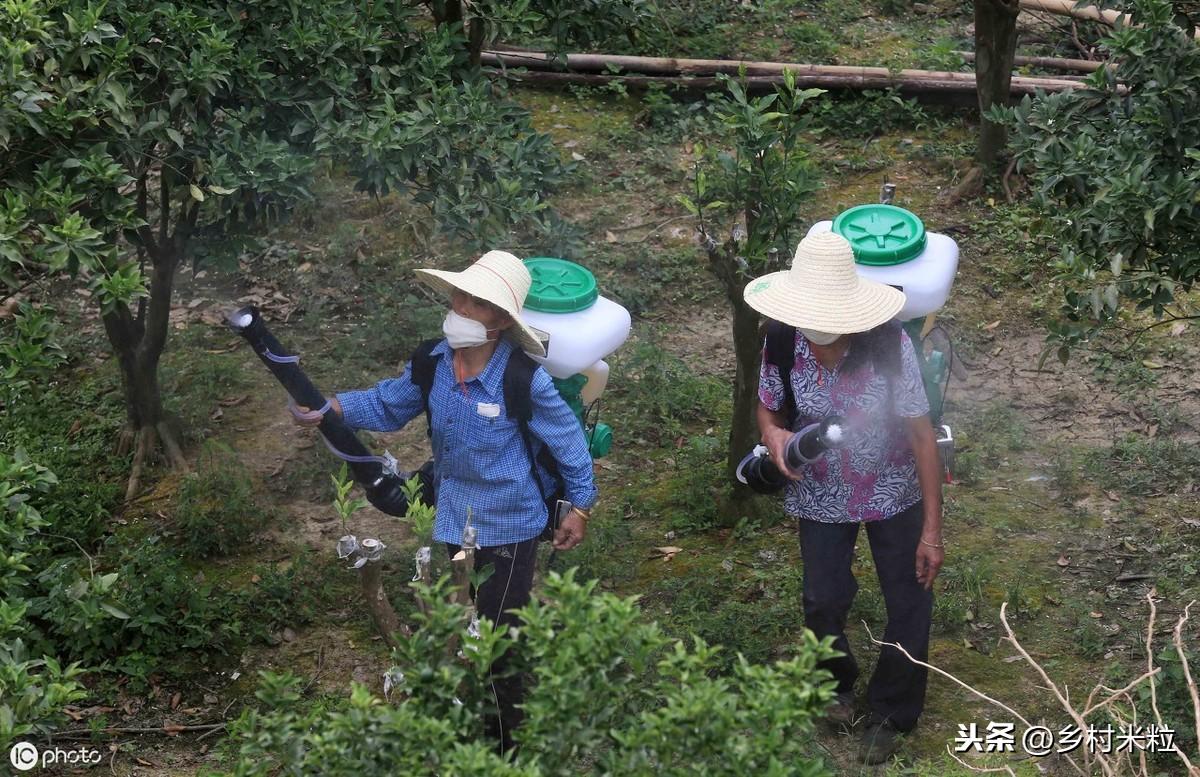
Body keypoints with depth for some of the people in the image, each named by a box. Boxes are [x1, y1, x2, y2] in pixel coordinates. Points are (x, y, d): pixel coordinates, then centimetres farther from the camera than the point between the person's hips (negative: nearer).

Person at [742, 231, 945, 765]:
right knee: (823, 602, 7)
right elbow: (768, 408, 1)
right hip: (822, 496, 2)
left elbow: (922, 437, -20)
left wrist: (932, 531, -18)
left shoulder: (888, 345, -28)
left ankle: (888, 716, 31)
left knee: (909, 606, 6)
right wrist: (772, 434, -25)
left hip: (893, 494, -1)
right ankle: (838, 684, 42)